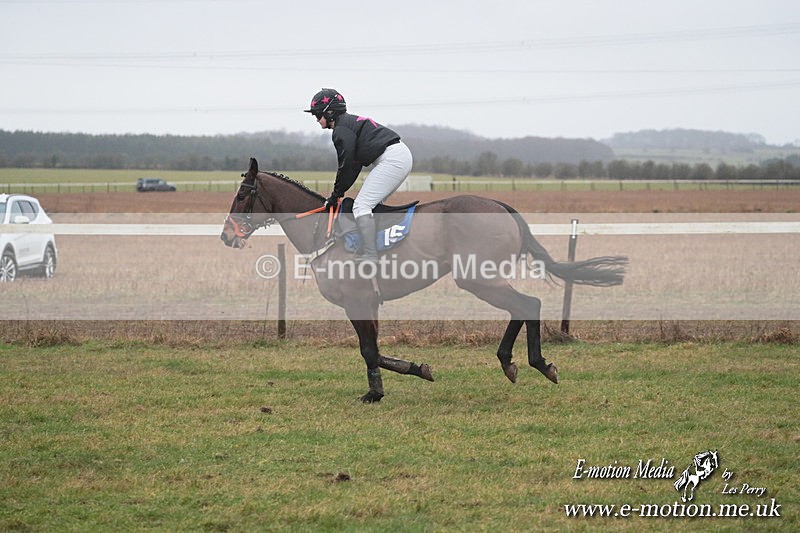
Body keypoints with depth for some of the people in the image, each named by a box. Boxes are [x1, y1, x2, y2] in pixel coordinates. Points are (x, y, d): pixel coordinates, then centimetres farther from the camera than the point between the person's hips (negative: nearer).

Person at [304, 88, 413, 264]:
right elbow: (355, 165, 24)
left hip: (391, 159, -11)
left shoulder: (341, 129, -6)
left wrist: (336, 194, 3)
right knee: (373, 203, 19)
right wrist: (339, 192, 21)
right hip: (403, 155, 11)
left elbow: (346, 166, -8)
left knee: (361, 205, -12)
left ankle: (370, 256, -17)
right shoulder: (351, 122, 25)